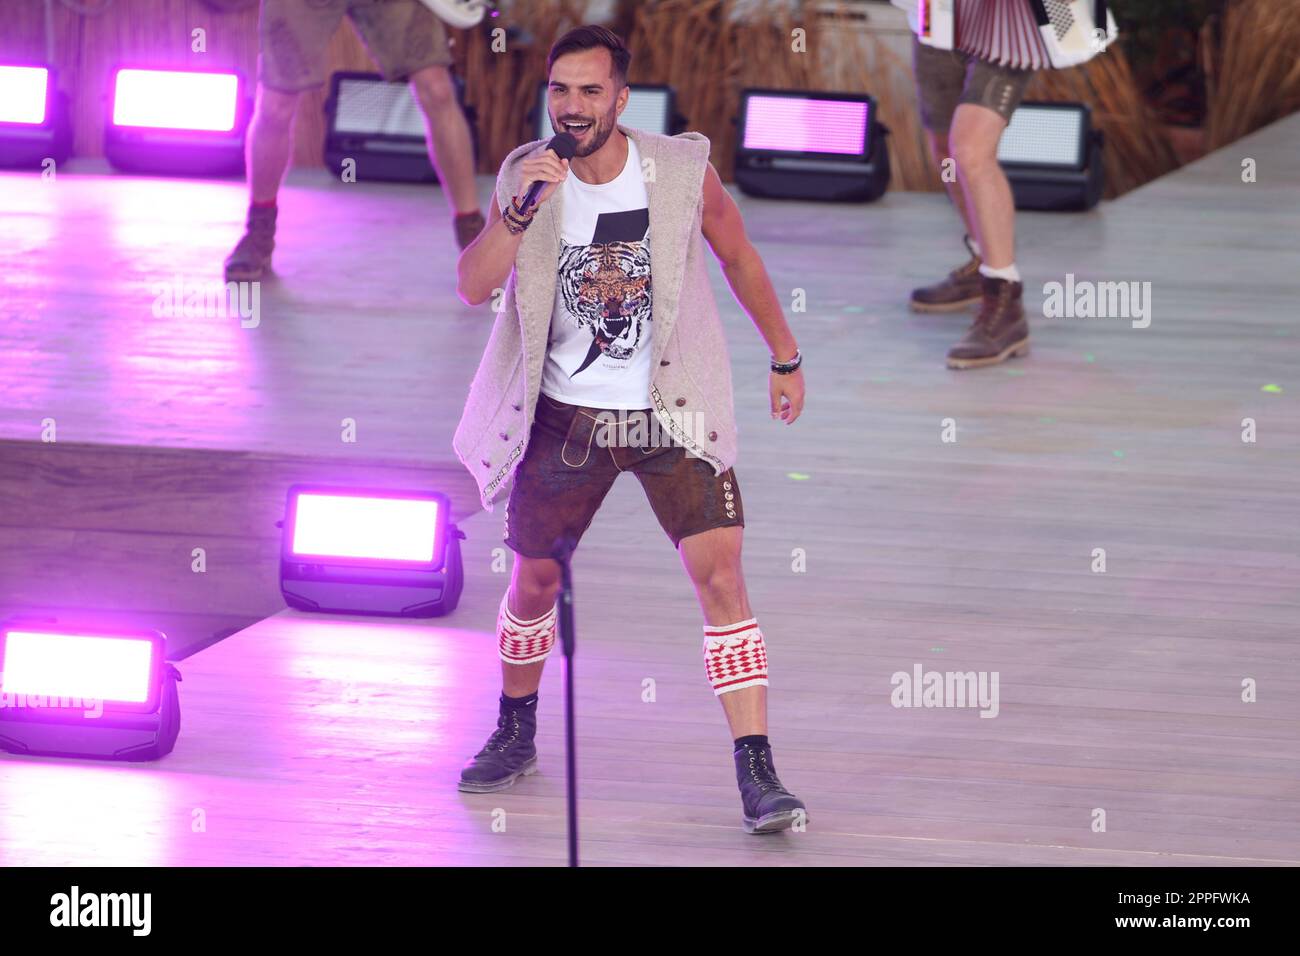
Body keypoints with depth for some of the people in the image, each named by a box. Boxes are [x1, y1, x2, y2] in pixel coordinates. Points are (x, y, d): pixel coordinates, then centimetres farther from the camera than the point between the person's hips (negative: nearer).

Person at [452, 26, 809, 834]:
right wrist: (520, 210, -32)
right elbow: (473, 286, -17)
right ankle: (516, 737, 38)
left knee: (721, 575, -13)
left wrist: (785, 359, 15)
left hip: (674, 412, -2)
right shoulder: (528, 175, -7)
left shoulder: (683, 171, -10)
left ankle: (759, 778, -14)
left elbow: (739, 257, 8)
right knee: (535, 582, 12)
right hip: (566, 417, 2)